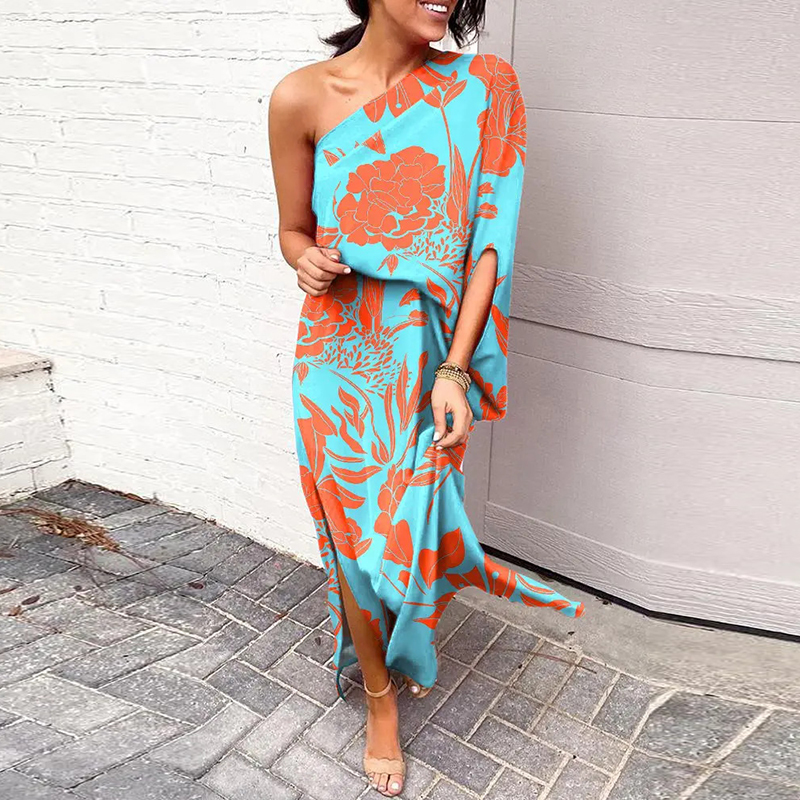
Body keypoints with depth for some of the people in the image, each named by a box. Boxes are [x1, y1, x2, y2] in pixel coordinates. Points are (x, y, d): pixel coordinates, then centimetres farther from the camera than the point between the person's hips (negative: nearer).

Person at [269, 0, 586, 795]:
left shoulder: (481, 89, -4)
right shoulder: (302, 97, -6)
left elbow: (487, 239, -8)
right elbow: (293, 229, 5)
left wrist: (455, 369, -15)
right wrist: (308, 260, -19)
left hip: (435, 355, 1)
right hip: (344, 353, -1)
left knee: (413, 518, 15)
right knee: (360, 530, 9)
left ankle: (406, 641, 51)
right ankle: (380, 696, 37)